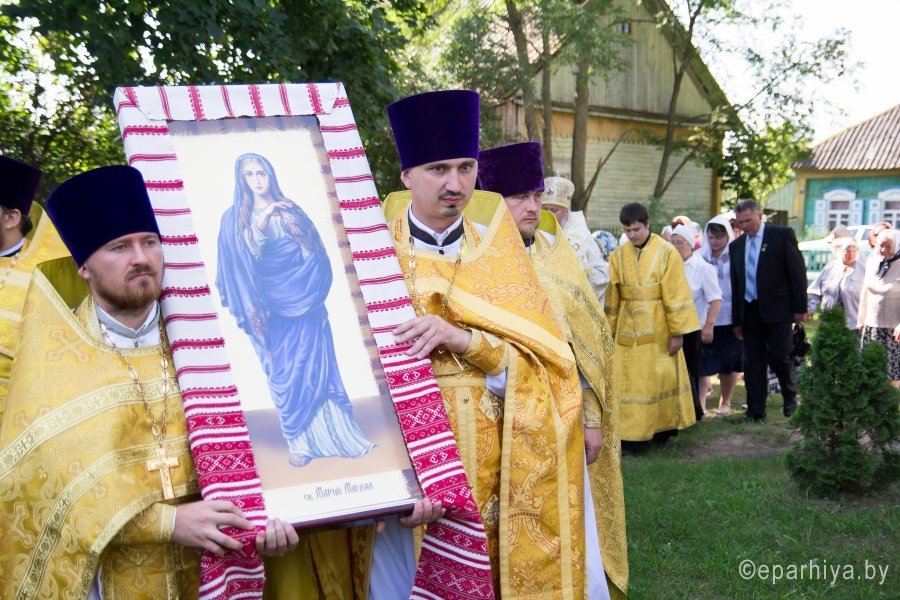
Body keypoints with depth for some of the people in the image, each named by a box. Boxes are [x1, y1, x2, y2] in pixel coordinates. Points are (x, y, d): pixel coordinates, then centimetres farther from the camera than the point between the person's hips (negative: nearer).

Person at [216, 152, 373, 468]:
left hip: (303, 300, 1)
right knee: (285, 373, 0)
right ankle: (300, 443, 5)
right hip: (271, 307, -1)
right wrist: (261, 221, -20)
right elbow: (245, 257, -9)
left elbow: (313, 251, 5)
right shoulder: (235, 217, 6)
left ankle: (339, 436, 2)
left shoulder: (290, 210, 11)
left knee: (318, 366, -2)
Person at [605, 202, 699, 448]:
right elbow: (612, 296, 5)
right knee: (629, 381, 2)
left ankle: (663, 427, 22)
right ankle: (632, 435, 9)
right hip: (627, 328, 3)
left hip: (658, 328, -2)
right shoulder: (618, 256, 2)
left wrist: (677, 331, -11)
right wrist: (610, 330, 4)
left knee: (660, 378, 8)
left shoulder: (667, 252, -7)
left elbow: (676, 294, -8)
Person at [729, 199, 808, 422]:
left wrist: (800, 308, -8)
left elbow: (797, 271, -4)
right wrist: (737, 320, 10)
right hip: (749, 311, 4)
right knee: (753, 362, 6)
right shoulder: (736, 245, 10)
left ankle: (790, 397, 27)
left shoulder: (782, 235, -3)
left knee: (780, 357, 1)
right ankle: (755, 410, 13)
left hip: (777, 309, -4)